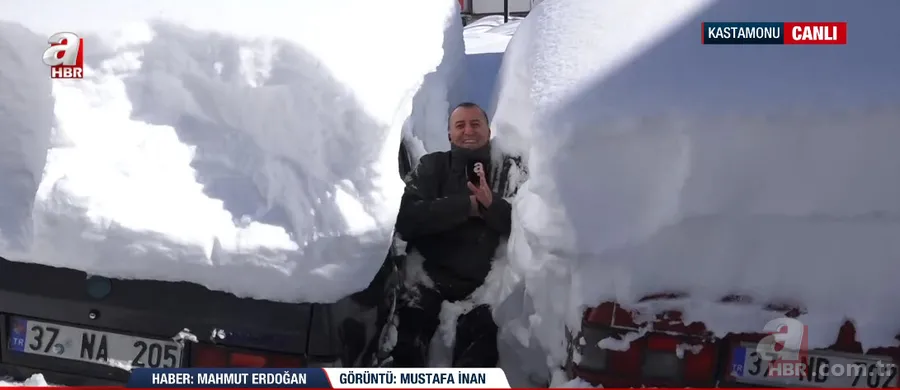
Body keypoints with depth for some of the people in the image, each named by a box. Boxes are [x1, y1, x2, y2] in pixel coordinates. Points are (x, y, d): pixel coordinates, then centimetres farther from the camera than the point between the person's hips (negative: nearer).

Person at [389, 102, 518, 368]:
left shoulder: (508, 172, 13)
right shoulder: (432, 166, 12)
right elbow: (407, 216, -6)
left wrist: (492, 204, -19)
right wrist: (469, 205, -11)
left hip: (482, 285, 0)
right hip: (431, 277, 0)